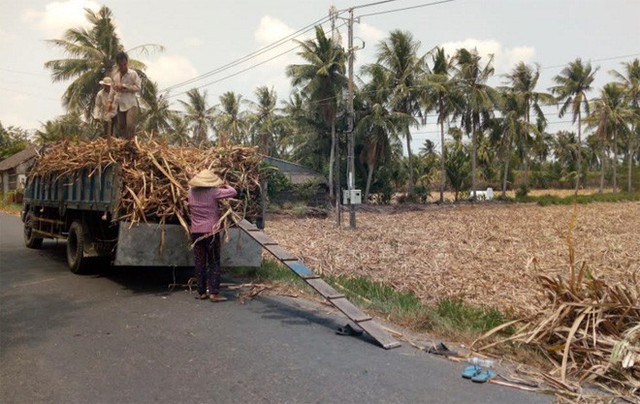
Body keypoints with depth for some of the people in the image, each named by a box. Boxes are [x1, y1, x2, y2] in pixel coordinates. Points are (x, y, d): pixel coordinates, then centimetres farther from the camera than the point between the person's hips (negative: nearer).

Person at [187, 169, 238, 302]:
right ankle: (214, 293, 0)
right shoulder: (213, 192, -13)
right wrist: (225, 185, 11)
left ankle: (201, 292, 15)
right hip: (211, 232, -4)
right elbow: (233, 192, -8)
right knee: (214, 263, 4)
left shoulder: (191, 192, 1)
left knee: (199, 263, 11)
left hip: (196, 232, 4)